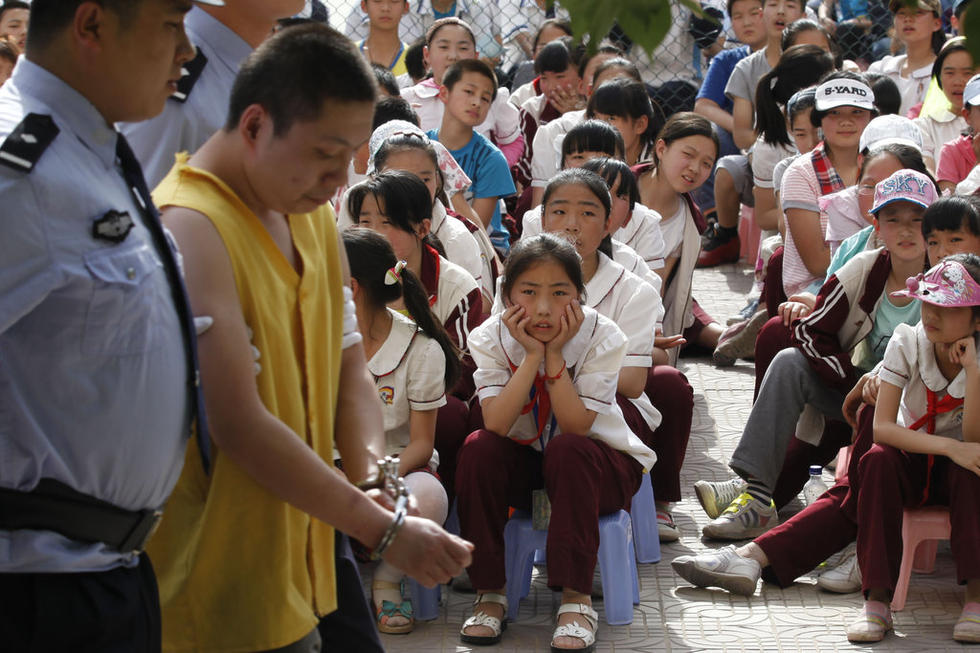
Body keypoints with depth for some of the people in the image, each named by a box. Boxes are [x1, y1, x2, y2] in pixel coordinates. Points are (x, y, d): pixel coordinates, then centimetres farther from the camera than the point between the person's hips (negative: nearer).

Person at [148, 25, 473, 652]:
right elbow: (240, 424, -24)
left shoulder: (314, 217, 10)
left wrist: (375, 479, -9)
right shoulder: (191, 227, -19)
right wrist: (384, 529, -21)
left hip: (309, 548, 8)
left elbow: (350, 370, 11)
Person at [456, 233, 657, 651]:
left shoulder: (601, 337, -20)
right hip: (524, 463, 2)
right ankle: (489, 592, -19)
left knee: (566, 451, -35)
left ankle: (576, 598, -31)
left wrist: (555, 354, -32)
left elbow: (576, 428, -28)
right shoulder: (491, 338, -14)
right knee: (478, 449, -28)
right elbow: (496, 424, -27)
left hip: (598, 463, -2)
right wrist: (533, 355, -32)